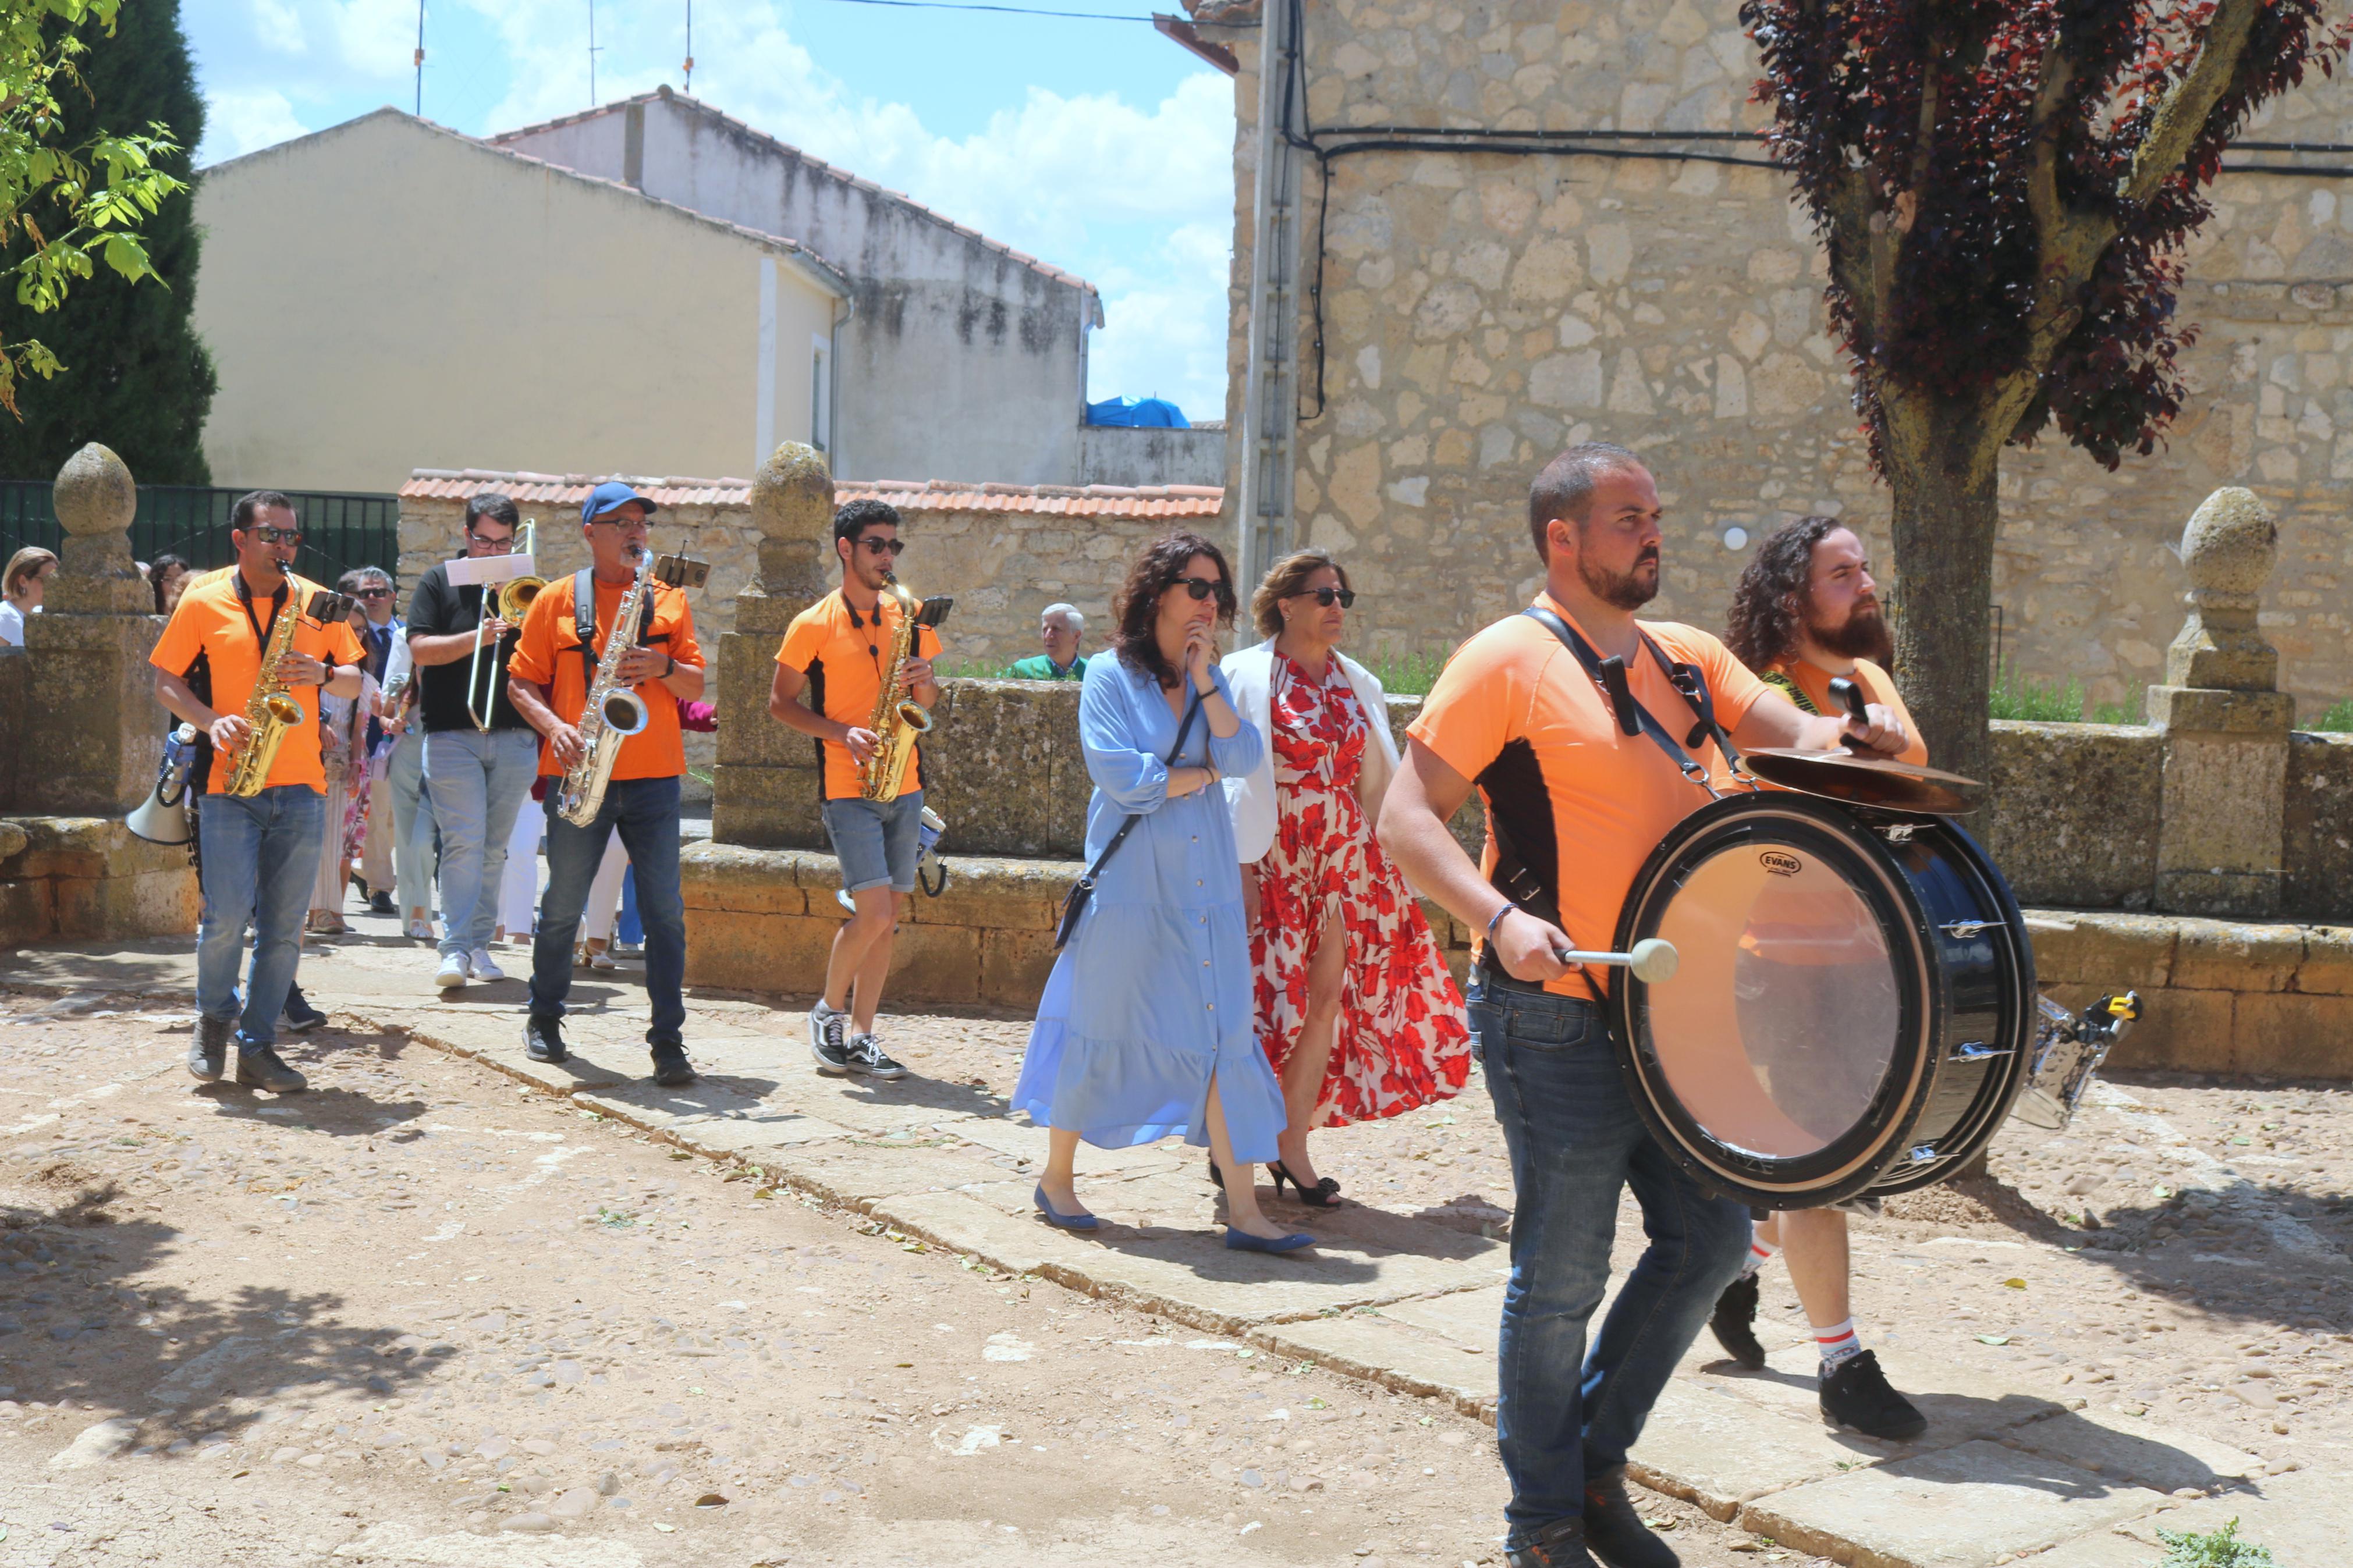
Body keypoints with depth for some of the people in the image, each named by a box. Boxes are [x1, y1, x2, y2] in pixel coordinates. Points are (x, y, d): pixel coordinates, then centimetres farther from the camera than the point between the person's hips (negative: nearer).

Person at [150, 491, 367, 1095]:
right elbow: (165, 682, 5)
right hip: (229, 781, -3)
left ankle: (257, 1046, 11)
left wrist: (324, 675, -8)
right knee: (227, 914, -9)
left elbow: (354, 682, 14)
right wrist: (211, 721, -12)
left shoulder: (317, 602, 10)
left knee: (283, 926, 2)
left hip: (302, 786, 3)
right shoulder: (203, 603, 3)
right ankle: (215, 1016, 18)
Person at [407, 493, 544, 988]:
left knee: (494, 848, 8)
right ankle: (455, 948, -12)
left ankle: (480, 943, 16)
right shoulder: (440, 581, 6)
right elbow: (421, 649, -5)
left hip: (515, 738, 3)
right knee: (464, 841, -13)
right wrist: (478, 637, -17)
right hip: (452, 737, -3)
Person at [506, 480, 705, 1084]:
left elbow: (696, 687, 9)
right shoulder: (557, 600, 5)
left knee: (665, 911, -4)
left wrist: (664, 667, -11)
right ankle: (545, 1019, 28)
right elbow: (521, 682, 5)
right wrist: (555, 727, -12)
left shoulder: (669, 600, 11)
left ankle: (669, 1040, 0)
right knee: (563, 907, 8)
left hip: (653, 774, 1)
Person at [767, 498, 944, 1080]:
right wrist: (842, 733, -13)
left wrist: (925, 684, -6)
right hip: (848, 788, -5)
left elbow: (929, 702, 18)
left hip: (904, 787, 5)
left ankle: (860, 1035, 15)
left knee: (890, 915, 5)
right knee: (874, 913, -14)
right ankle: (828, 1011, 10)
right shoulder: (814, 626, -3)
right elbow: (781, 703, 1)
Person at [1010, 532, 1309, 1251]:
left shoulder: (1213, 679, 12)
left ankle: (1243, 1211, 0)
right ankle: (1057, 1179, 23)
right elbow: (1121, 774, -15)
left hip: (1205, 882, 5)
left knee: (1223, 1036, 0)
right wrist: (1201, 773, -4)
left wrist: (1204, 678, -9)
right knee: (1102, 1030, 4)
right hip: (1131, 880, -5)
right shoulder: (1110, 675, -4)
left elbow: (1244, 755, -2)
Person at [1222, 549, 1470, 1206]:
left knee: (1330, 995, 1)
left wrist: (1390, 861, 10)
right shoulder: (1246, 677, -3)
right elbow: (1231, 777, -6)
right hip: (1272, 856, -5)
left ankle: (1292, 1145, 9)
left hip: (1344, 857, 5)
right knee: (1264, 995, -3)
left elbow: (1379, 780, 16)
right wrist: (1240, 866, -13)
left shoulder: (1358, 684, 12)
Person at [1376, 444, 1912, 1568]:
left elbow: (1788, 731, 4)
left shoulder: (1686, 659, 12)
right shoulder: (1508, 662, -9)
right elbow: (1407, 821, -13)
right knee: (1563, 1277, 2)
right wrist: (1501, 917, -28)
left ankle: (1596, 1457, 30)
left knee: (1711, 1238, 12)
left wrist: (1849, 737, -20)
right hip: (1556, 1021, -7)